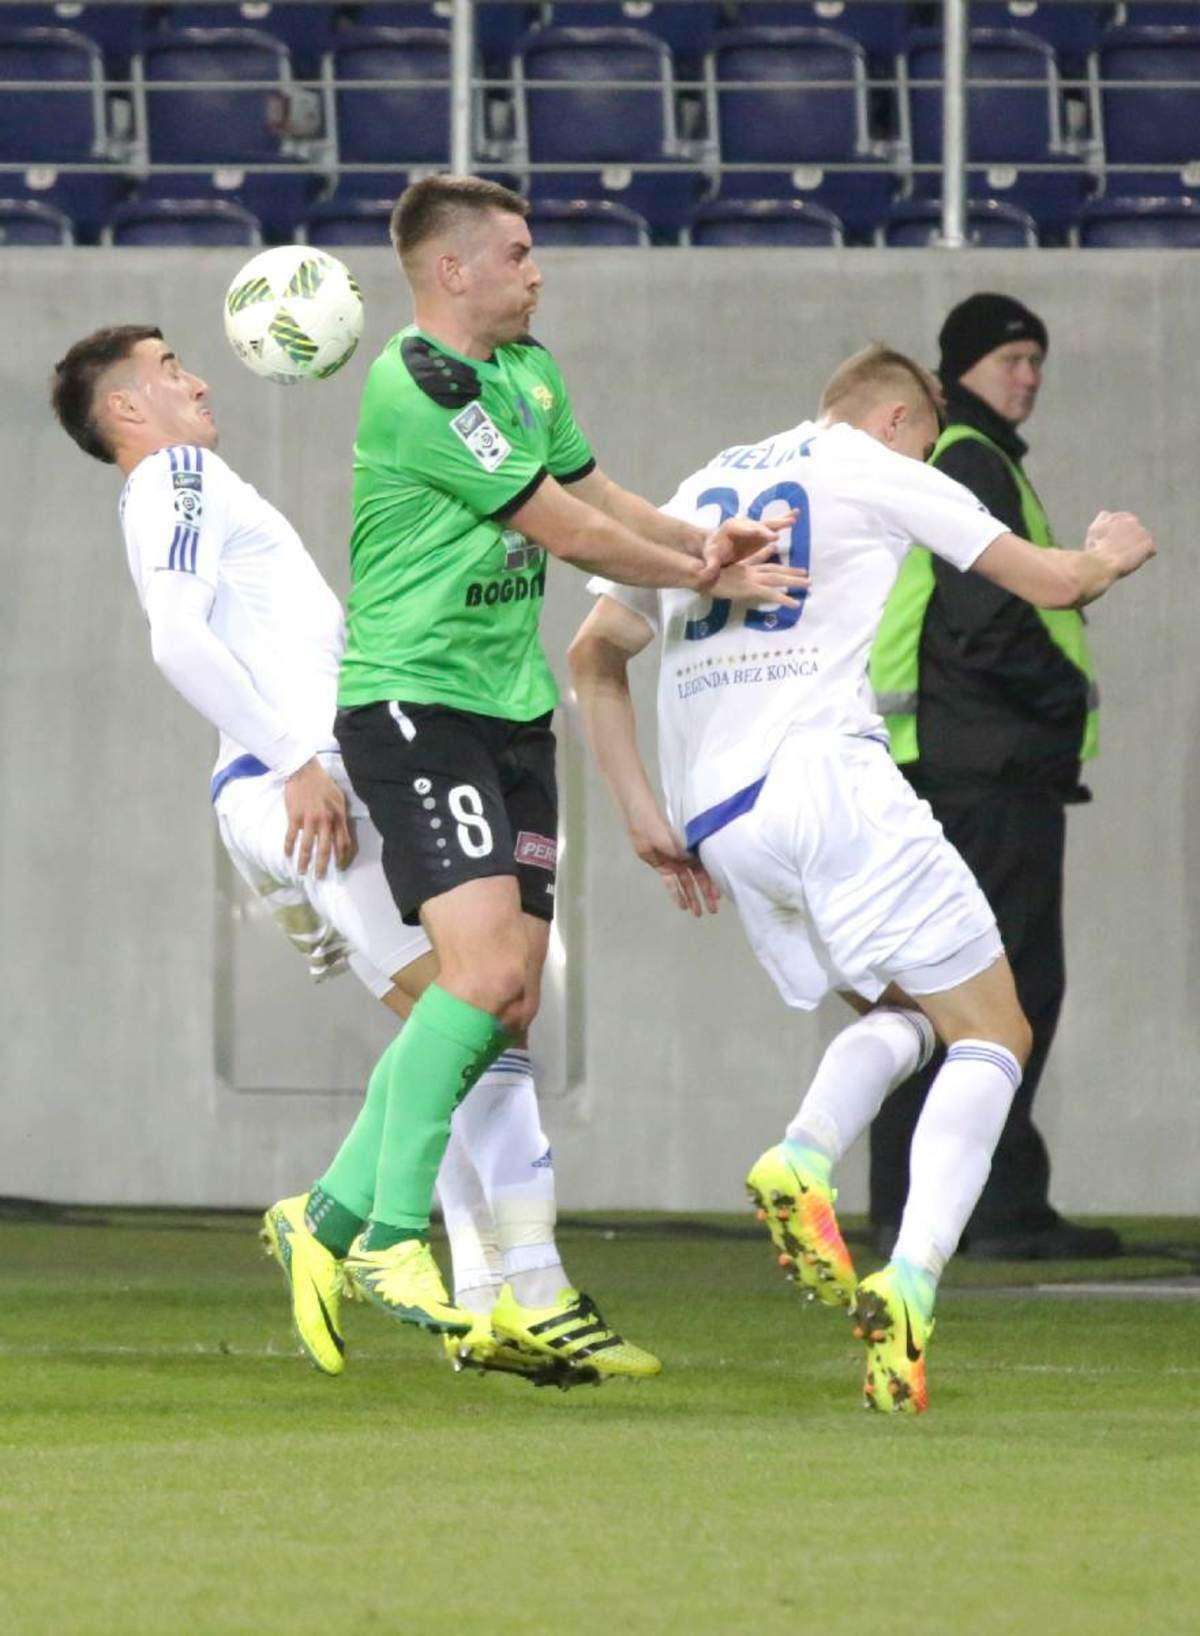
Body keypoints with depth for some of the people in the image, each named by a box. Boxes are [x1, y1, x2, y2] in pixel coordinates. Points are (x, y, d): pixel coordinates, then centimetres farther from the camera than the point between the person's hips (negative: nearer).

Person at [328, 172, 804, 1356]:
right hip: (413, 702, -9)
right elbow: (567, 529, -13)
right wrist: (704, 578, -2)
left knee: (508, 997, 4)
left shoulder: (527, 369, 14)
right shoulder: (415, 388, -17)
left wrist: (704, 539, 1)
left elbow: (598, 496, 21)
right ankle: (392, 1239, -14)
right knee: (485, 971, -21)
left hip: (512, 708, 9)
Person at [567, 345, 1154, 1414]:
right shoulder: (879, 472, 7)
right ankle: (910, 1285, -21)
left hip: (715, 822, 6)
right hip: (821, 774, -6)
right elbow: (1051, 581, 11)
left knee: (899, 1013, 21)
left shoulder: (703, 490, 24)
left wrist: (643, 814, 22)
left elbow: (593, 655, 24)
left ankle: (801, 1163, -11)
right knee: (993, 1033, 0)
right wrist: (1108, 556, 33)